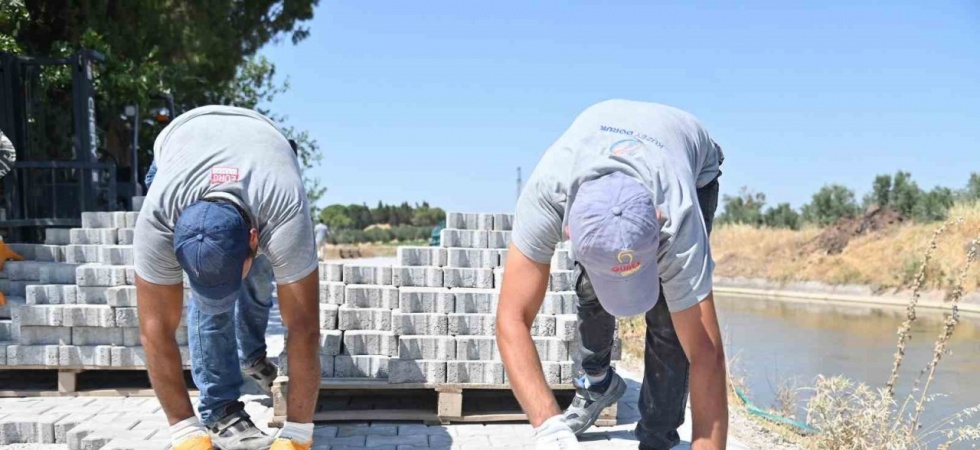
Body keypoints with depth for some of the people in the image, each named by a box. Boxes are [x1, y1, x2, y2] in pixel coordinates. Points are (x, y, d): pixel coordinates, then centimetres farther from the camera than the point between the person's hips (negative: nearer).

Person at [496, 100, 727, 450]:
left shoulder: (677, 222, -46)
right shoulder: (546, 191, -43)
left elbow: (706, 356, -41)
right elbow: (512, 320, -42)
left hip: (694, 171, -2)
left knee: (667, 316, -17)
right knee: (590, 288, -5)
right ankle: (597, 382, 26)